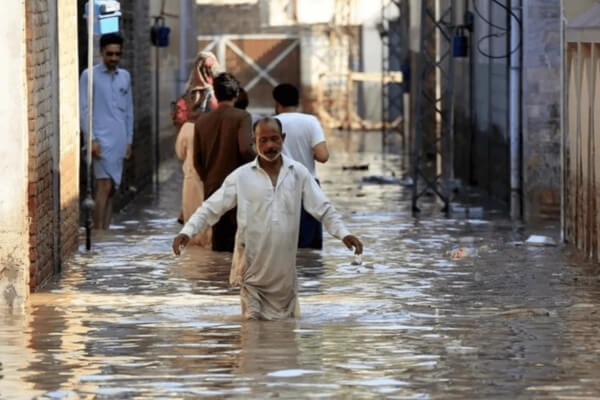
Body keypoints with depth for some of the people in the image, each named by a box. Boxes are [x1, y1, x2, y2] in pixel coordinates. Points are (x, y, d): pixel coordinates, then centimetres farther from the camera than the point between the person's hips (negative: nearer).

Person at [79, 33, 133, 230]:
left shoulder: (125, 77, 14)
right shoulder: (89, 76, -2)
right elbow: (83, 109, -5)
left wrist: (129, 141, 15)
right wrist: (92, 139, -12)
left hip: (119, 141, 6)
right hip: (101, 140, -5)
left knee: (111, 189, 5)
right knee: (104, 186, -13)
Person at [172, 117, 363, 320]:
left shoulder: (299, 173, 3)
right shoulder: (241, 176, -2)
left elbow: (324, 209, 5)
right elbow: (211, 208, -2)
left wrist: (343, 233, -7)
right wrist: (187, 231, -14)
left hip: (284, 269, 2)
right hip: (253, 266, -2)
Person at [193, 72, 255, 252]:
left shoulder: (202, 121, 7)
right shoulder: (241, 117, -9)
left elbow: (197, 160, 9)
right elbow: (245, 149, -20)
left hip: (212, 190, 5)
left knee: (219, 242, 9)